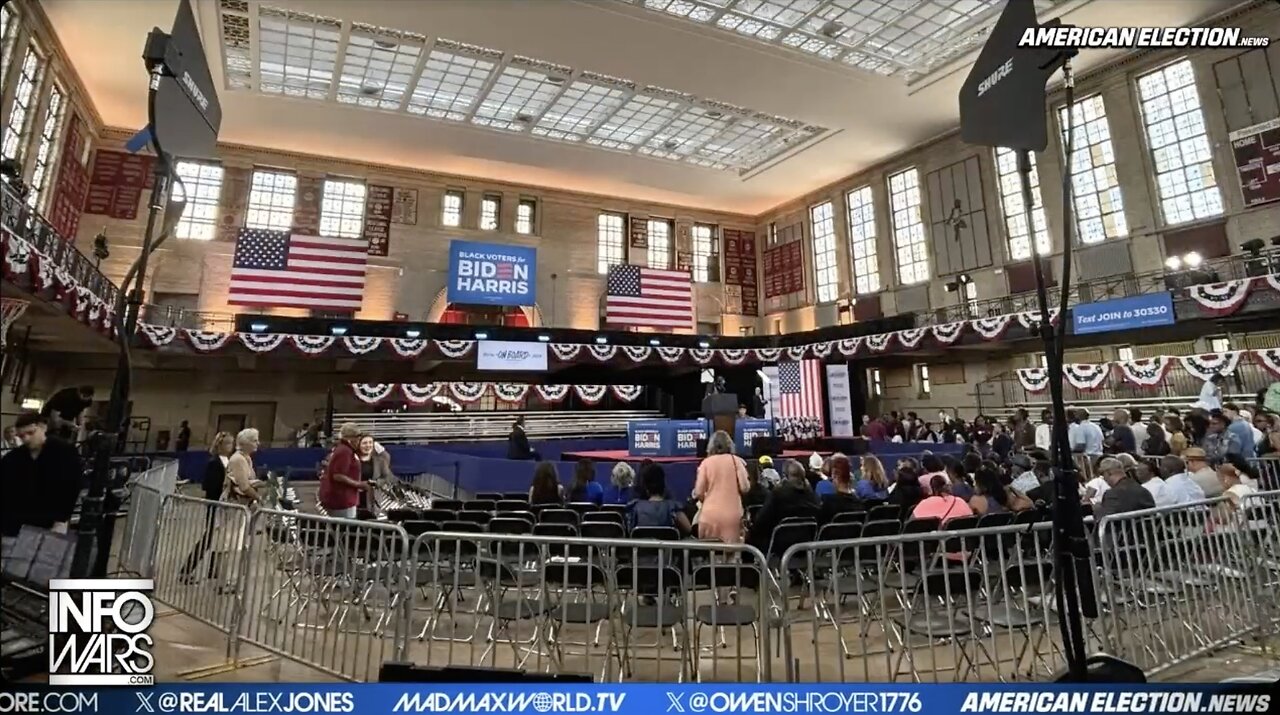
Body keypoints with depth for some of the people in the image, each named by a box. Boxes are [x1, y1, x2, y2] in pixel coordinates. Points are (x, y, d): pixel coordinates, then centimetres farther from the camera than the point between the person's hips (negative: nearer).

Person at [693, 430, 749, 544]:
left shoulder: (706, 463, 1)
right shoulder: (736, 460, 2)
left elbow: (698, 493, -2)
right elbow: (744, 488, -3)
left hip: (710, 515, 0)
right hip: (732, 515, 0)